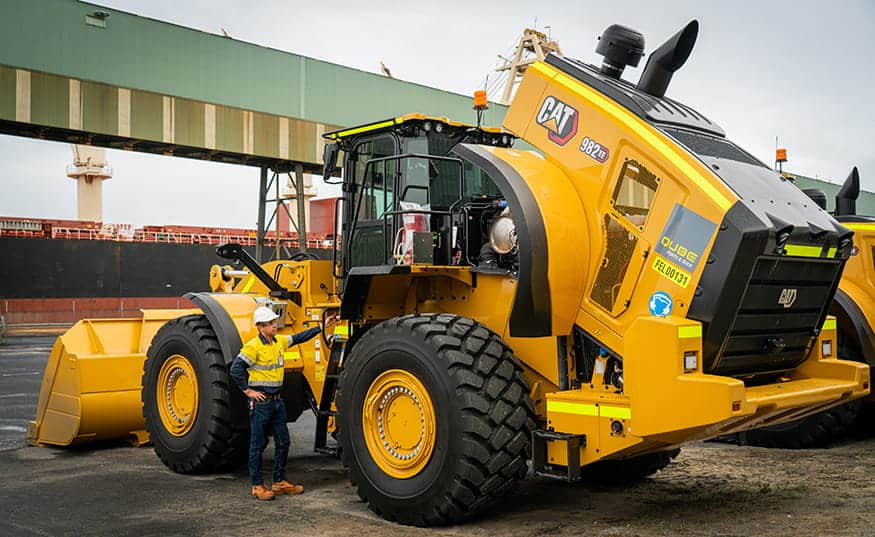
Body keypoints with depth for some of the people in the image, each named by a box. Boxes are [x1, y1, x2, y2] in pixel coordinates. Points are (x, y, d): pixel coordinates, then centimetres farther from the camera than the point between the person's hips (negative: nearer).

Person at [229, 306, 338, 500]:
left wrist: (322, 327, 17)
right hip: (260, 401, -8)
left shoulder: (279, 342, 8)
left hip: (277, 400, 8)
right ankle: (257, 486, 10)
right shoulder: (253, 346, -14)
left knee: (283, 441, 12)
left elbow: (299, 338, 20)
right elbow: (236, 369, -19)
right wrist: (248, 390, -15)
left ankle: (279, 482, 23)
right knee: (258, 444, 1)